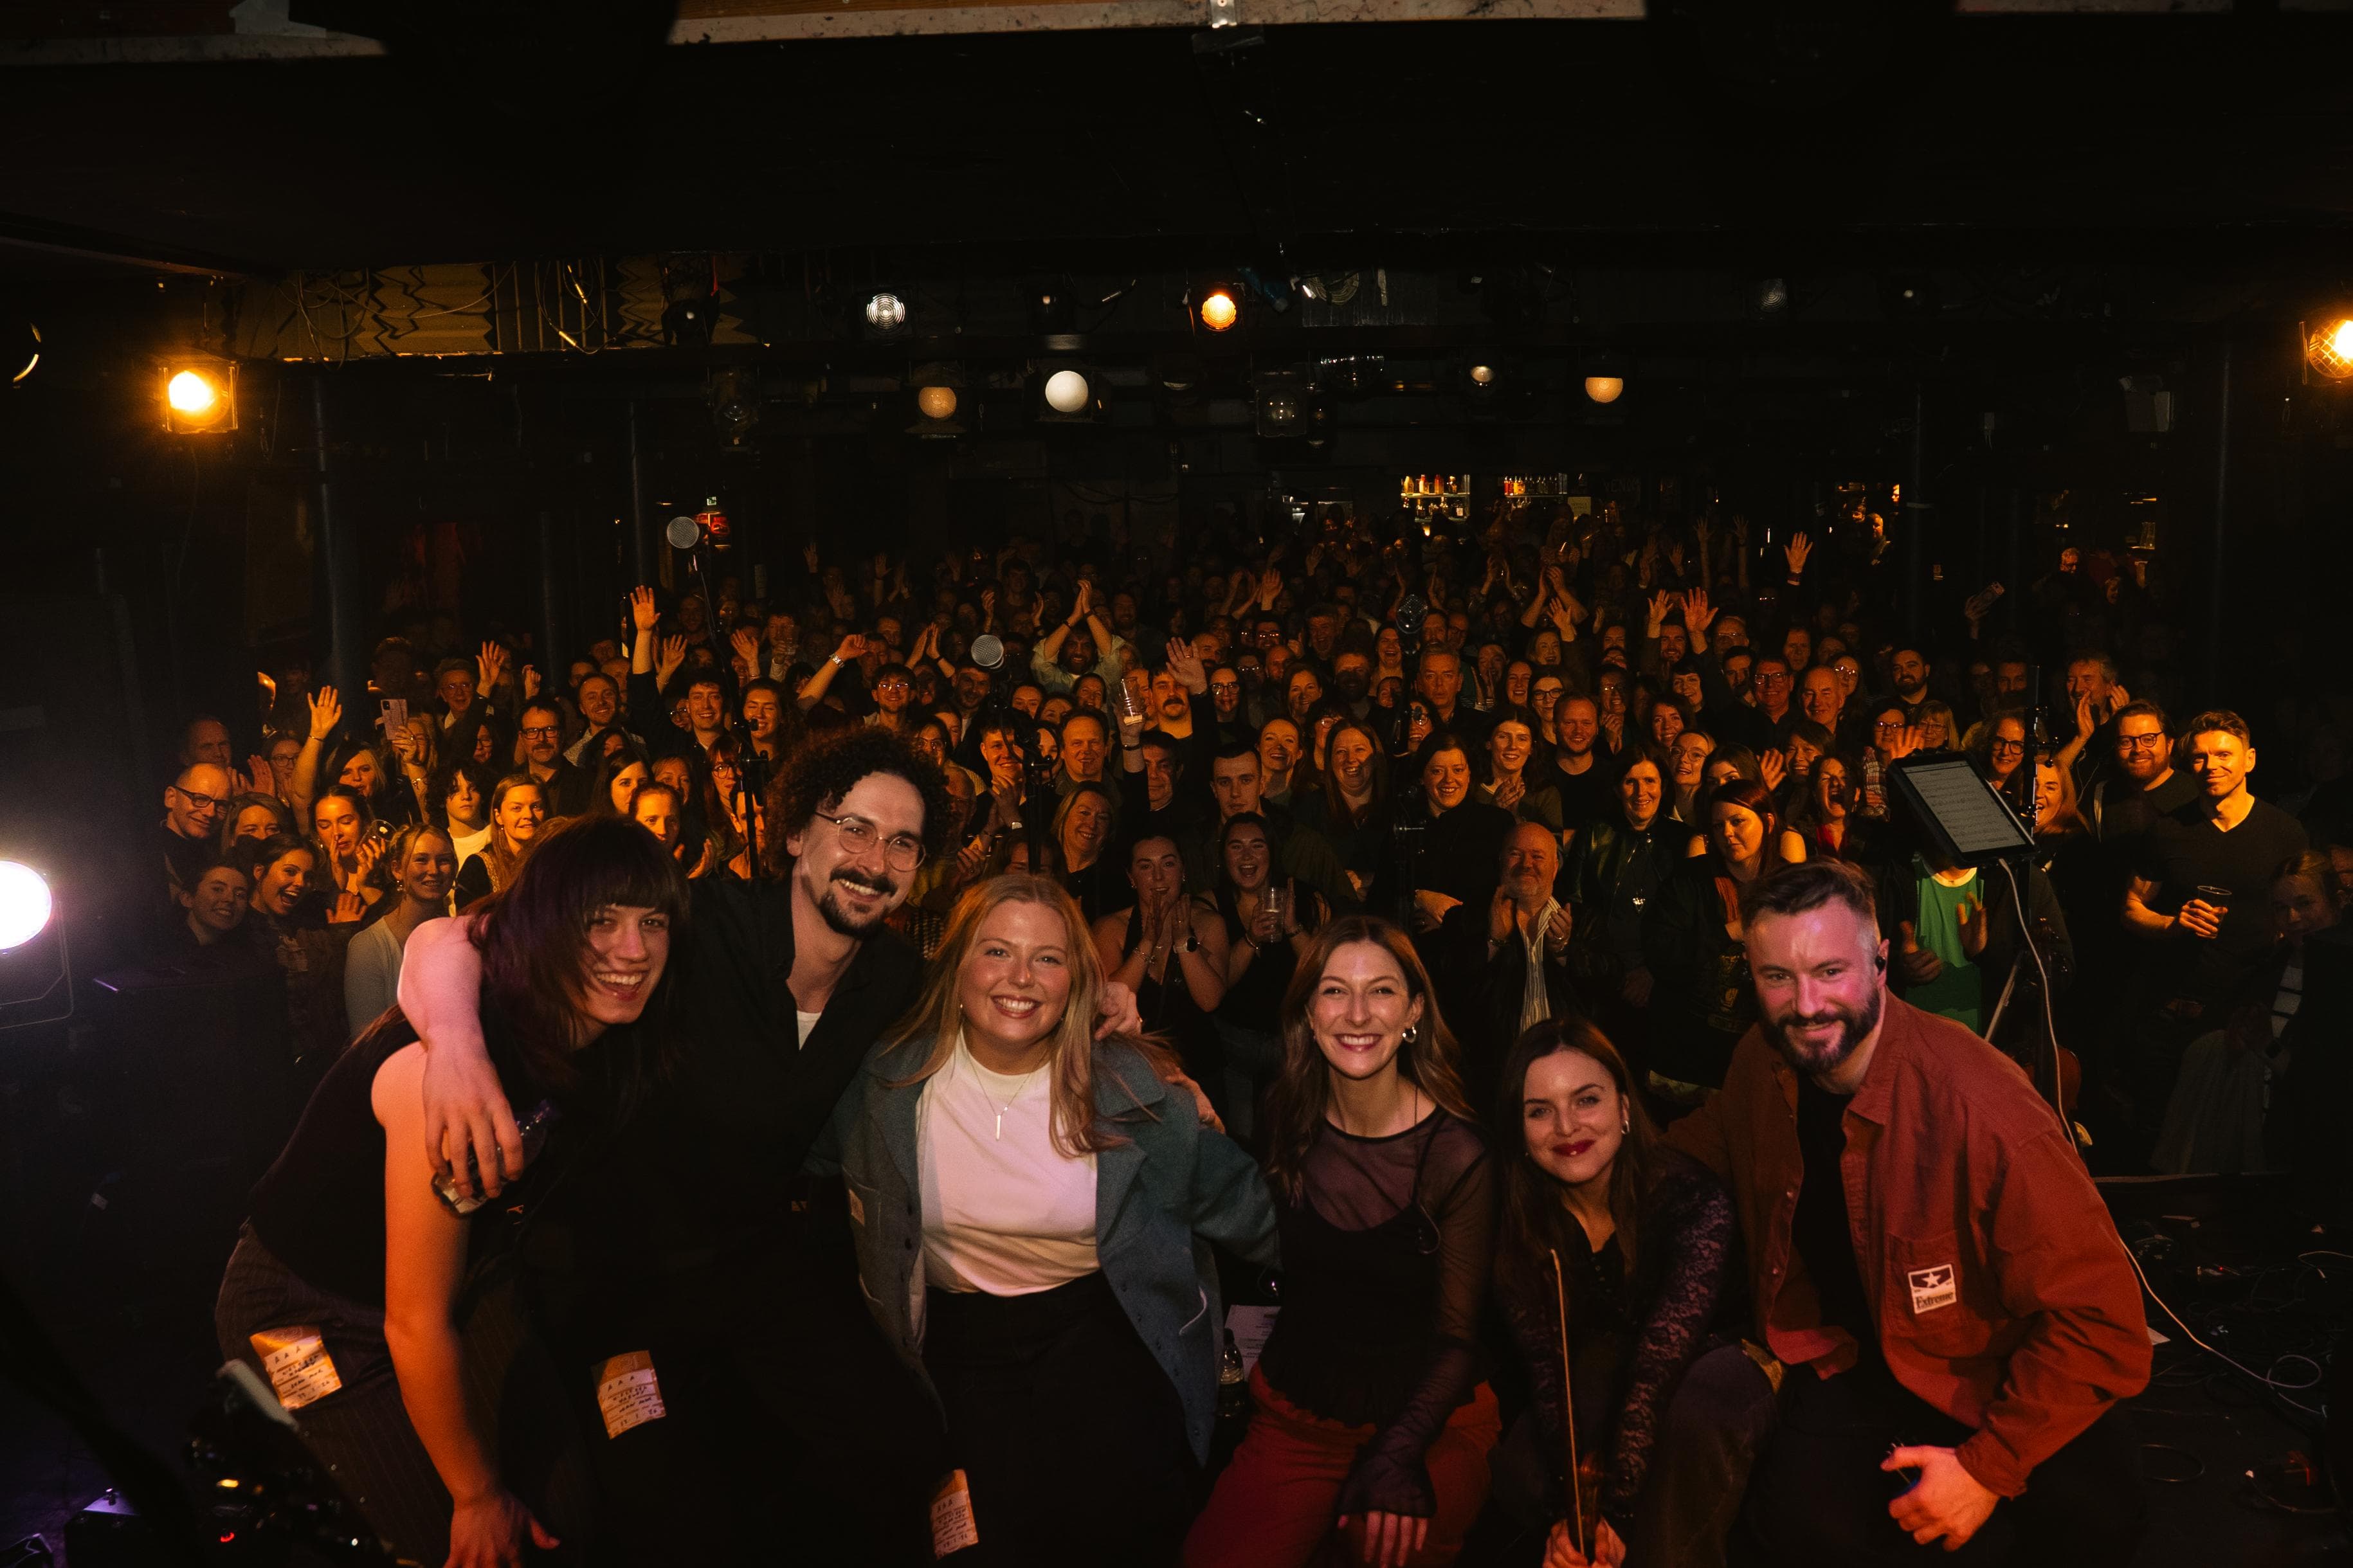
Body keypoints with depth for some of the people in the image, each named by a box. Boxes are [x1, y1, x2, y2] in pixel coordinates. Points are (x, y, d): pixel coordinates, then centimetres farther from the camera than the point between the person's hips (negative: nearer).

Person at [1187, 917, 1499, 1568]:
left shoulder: (1456, 1155, -13)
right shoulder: (1285, 1119, -2)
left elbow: (1456, 1338, -10)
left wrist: (1399, 1454, -24)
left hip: (1428, 1415, -2)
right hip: (1297, 1413, 3)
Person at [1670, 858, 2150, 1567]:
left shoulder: (1981, 1108, -28)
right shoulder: (1761, 1063, -9)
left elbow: (2101, 1322, -23)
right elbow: (1720, 1136, 17)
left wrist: (1988, 1467, -21)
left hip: (1989, 1377, -2)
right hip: (1850, 1360, 3)